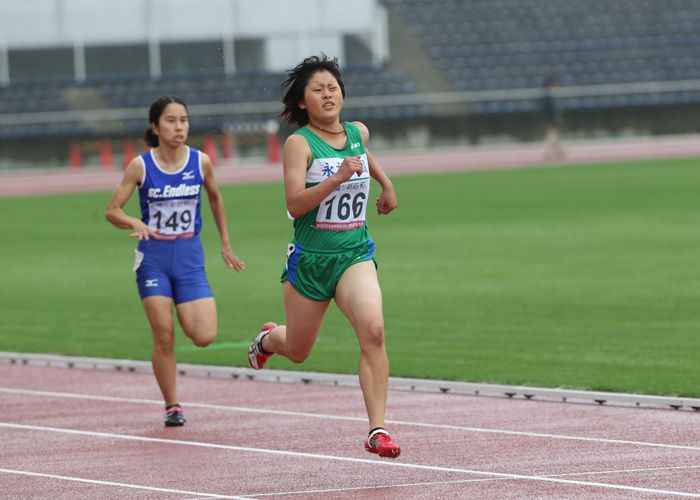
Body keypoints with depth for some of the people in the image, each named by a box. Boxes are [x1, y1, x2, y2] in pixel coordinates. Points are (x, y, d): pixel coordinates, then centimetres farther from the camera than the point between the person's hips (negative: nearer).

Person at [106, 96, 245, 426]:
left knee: (204, 337, -11)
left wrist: (225, 244, 21)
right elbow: (112, 211, -3)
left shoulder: (201, 162, -2)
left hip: (190, 256, 1)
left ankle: (183, 311, 24)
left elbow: (215, 198, 17)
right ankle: (171, 406, 10)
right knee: (164, 338, -5)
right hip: (153, 256, -1)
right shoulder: (140, 167, -8)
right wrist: (135, 223, -24)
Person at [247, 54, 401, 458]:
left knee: (373, 330, -23)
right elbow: (295, 204, -23)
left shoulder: (358, 132, 5)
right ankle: (269, 338, 53)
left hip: (355, 254, 3)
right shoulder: (299, 143, -12)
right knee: (298, 351, 14)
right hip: (310, 258, -3)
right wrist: (338, 177, -32)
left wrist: (386, 184, 36)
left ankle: (378, 429, -24)